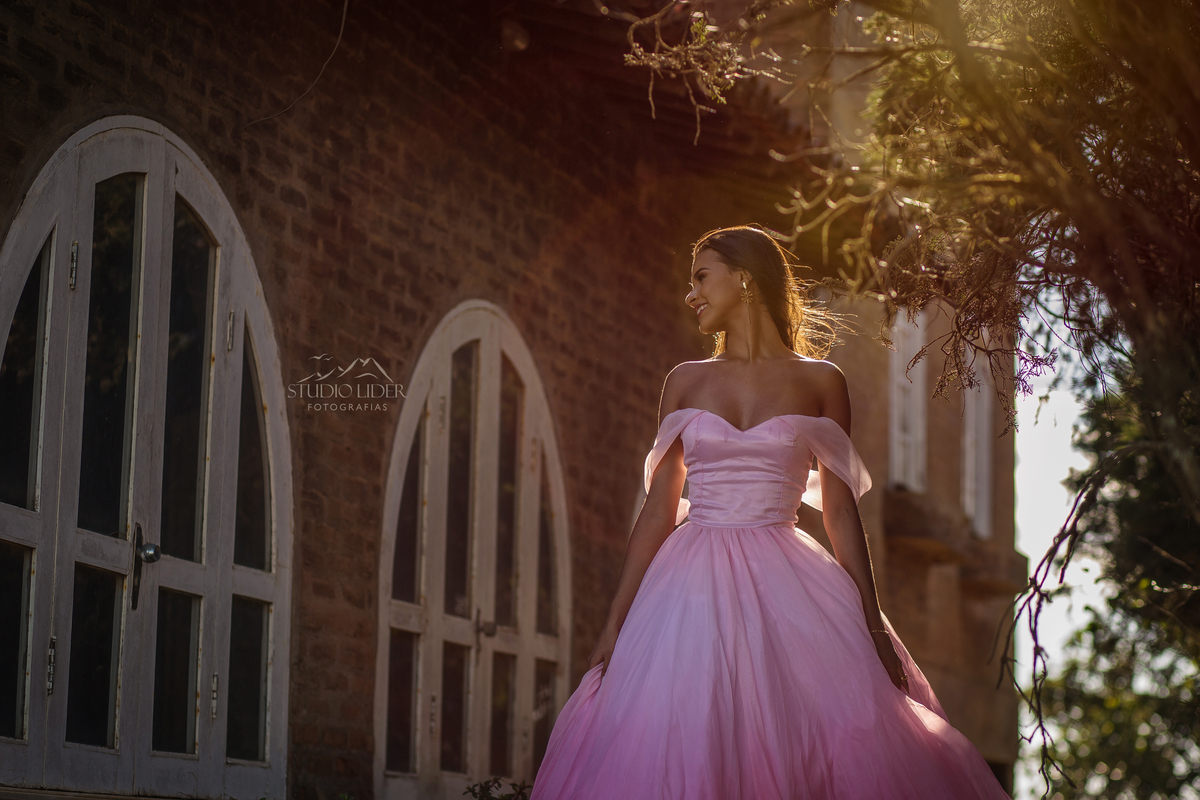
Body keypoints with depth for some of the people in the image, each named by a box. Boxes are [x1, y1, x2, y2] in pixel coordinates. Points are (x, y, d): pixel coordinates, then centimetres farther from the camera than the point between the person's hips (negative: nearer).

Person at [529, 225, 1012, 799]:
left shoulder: (820, 382, 6)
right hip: (693, 591, 1)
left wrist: (872, 624, -1)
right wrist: (616, 621, 5)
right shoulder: (685, 381, 11)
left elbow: (839, 510, 5)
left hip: (786, 586, -1)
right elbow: (659, 507, 10)